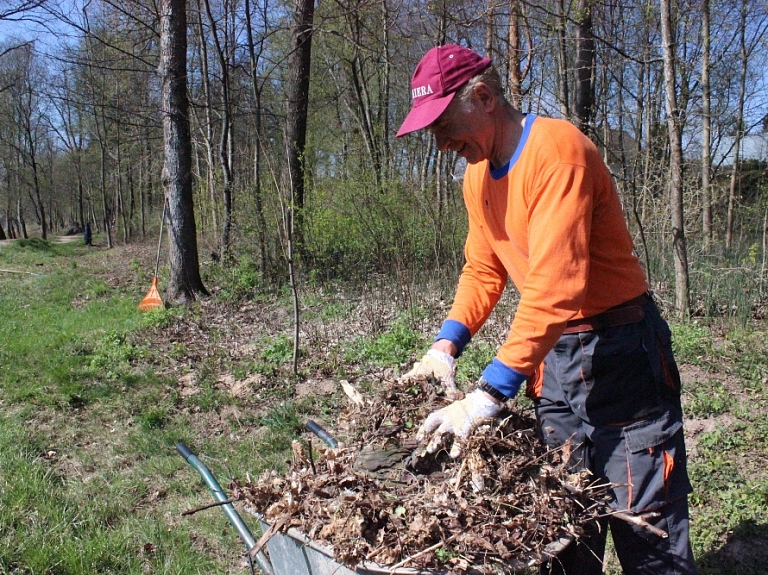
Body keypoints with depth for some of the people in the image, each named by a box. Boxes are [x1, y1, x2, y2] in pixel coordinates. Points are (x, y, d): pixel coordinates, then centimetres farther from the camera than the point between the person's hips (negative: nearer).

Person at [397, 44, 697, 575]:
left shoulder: (556, 148, -19)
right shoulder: (478, 174, 8)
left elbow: (556, 284, -28)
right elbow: (483, 269, 13)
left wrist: (489, 395, -30)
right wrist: (446, 346, -3)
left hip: (620, 350, -7)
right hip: (553, 355, 8)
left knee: (646, 531, 0)